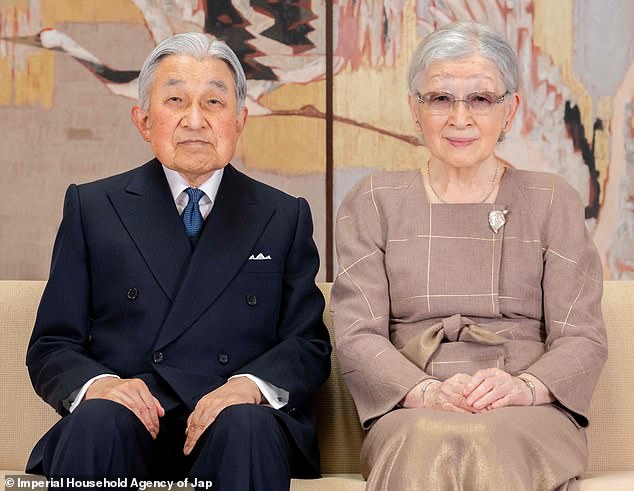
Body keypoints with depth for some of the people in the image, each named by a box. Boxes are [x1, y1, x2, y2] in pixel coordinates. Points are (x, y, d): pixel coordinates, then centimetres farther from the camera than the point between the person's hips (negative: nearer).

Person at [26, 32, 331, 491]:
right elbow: (51, 348, 10)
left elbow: (309, 345, 9)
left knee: (248, 425, -34)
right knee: (97, 419, -34)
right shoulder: (92, 207, 14)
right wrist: (96, 383, -14)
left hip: (237, 423, 0)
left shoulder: (286, 217, 16)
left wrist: (252, 384, -14)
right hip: (129, 422, 0)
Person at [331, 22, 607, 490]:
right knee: (427, 443, -37)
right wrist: (426, 392, -17)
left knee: (491, 442, -36)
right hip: (411, 413, 0)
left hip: (529, 418, 0)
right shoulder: (373, 202, 13)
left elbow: (582, 337, 5)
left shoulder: (553, 201, 13)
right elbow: (358, 336, 3)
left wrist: (524, 386, -17)